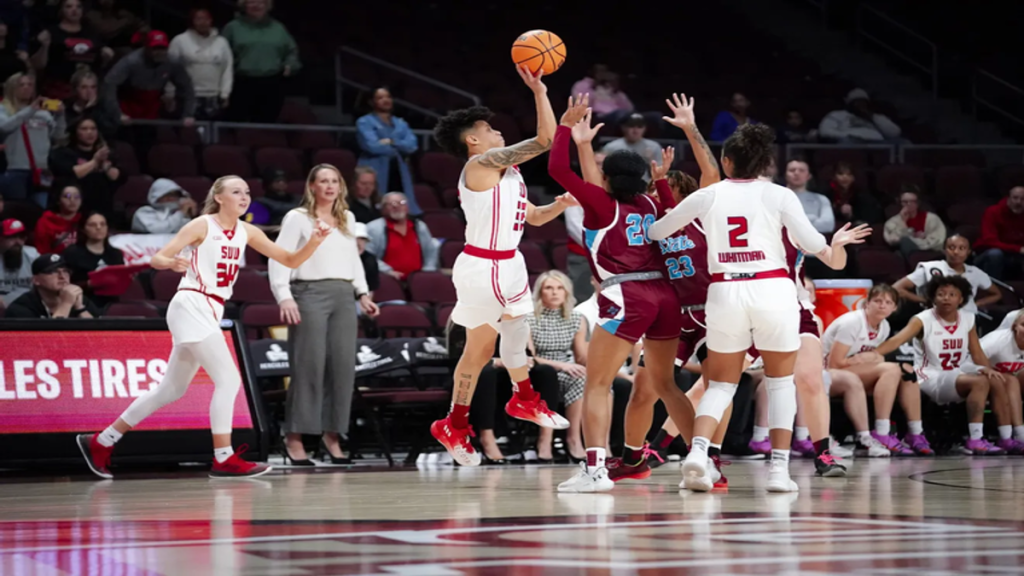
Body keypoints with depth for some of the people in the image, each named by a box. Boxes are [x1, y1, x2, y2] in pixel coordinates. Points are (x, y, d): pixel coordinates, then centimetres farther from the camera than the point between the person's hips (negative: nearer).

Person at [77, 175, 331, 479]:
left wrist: (314, 242, -9)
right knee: (228, 380, -15)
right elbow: (157, 258, -11)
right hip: (191, 306, -8)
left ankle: (100, 442, 20)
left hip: (210, 312, 8)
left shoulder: (246, 232, 10)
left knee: (171, 389, 12)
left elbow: (290, 260, 10)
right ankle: (224, 460, -12)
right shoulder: (202, 226, -7)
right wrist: (172, 262, -34)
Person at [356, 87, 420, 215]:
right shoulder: (364, 122, 3)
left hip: (399, 174, 5)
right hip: (374, 173, -5)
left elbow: (412, 145, 5)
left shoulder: (401, 124, 19)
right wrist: (400, 147, 0)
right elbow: (372, 145, -12)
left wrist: (392, 142, -10)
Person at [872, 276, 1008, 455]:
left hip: (958, 374, 6)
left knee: (997, 381, -17)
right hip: (931, 378, -6)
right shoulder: (924, 320, -10)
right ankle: (975, 440, -32)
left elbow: (977, 353, 6)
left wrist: (988, 369, -16)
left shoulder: (968, 319, 5)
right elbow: (897, 340, -24)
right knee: (980, 382, -29)